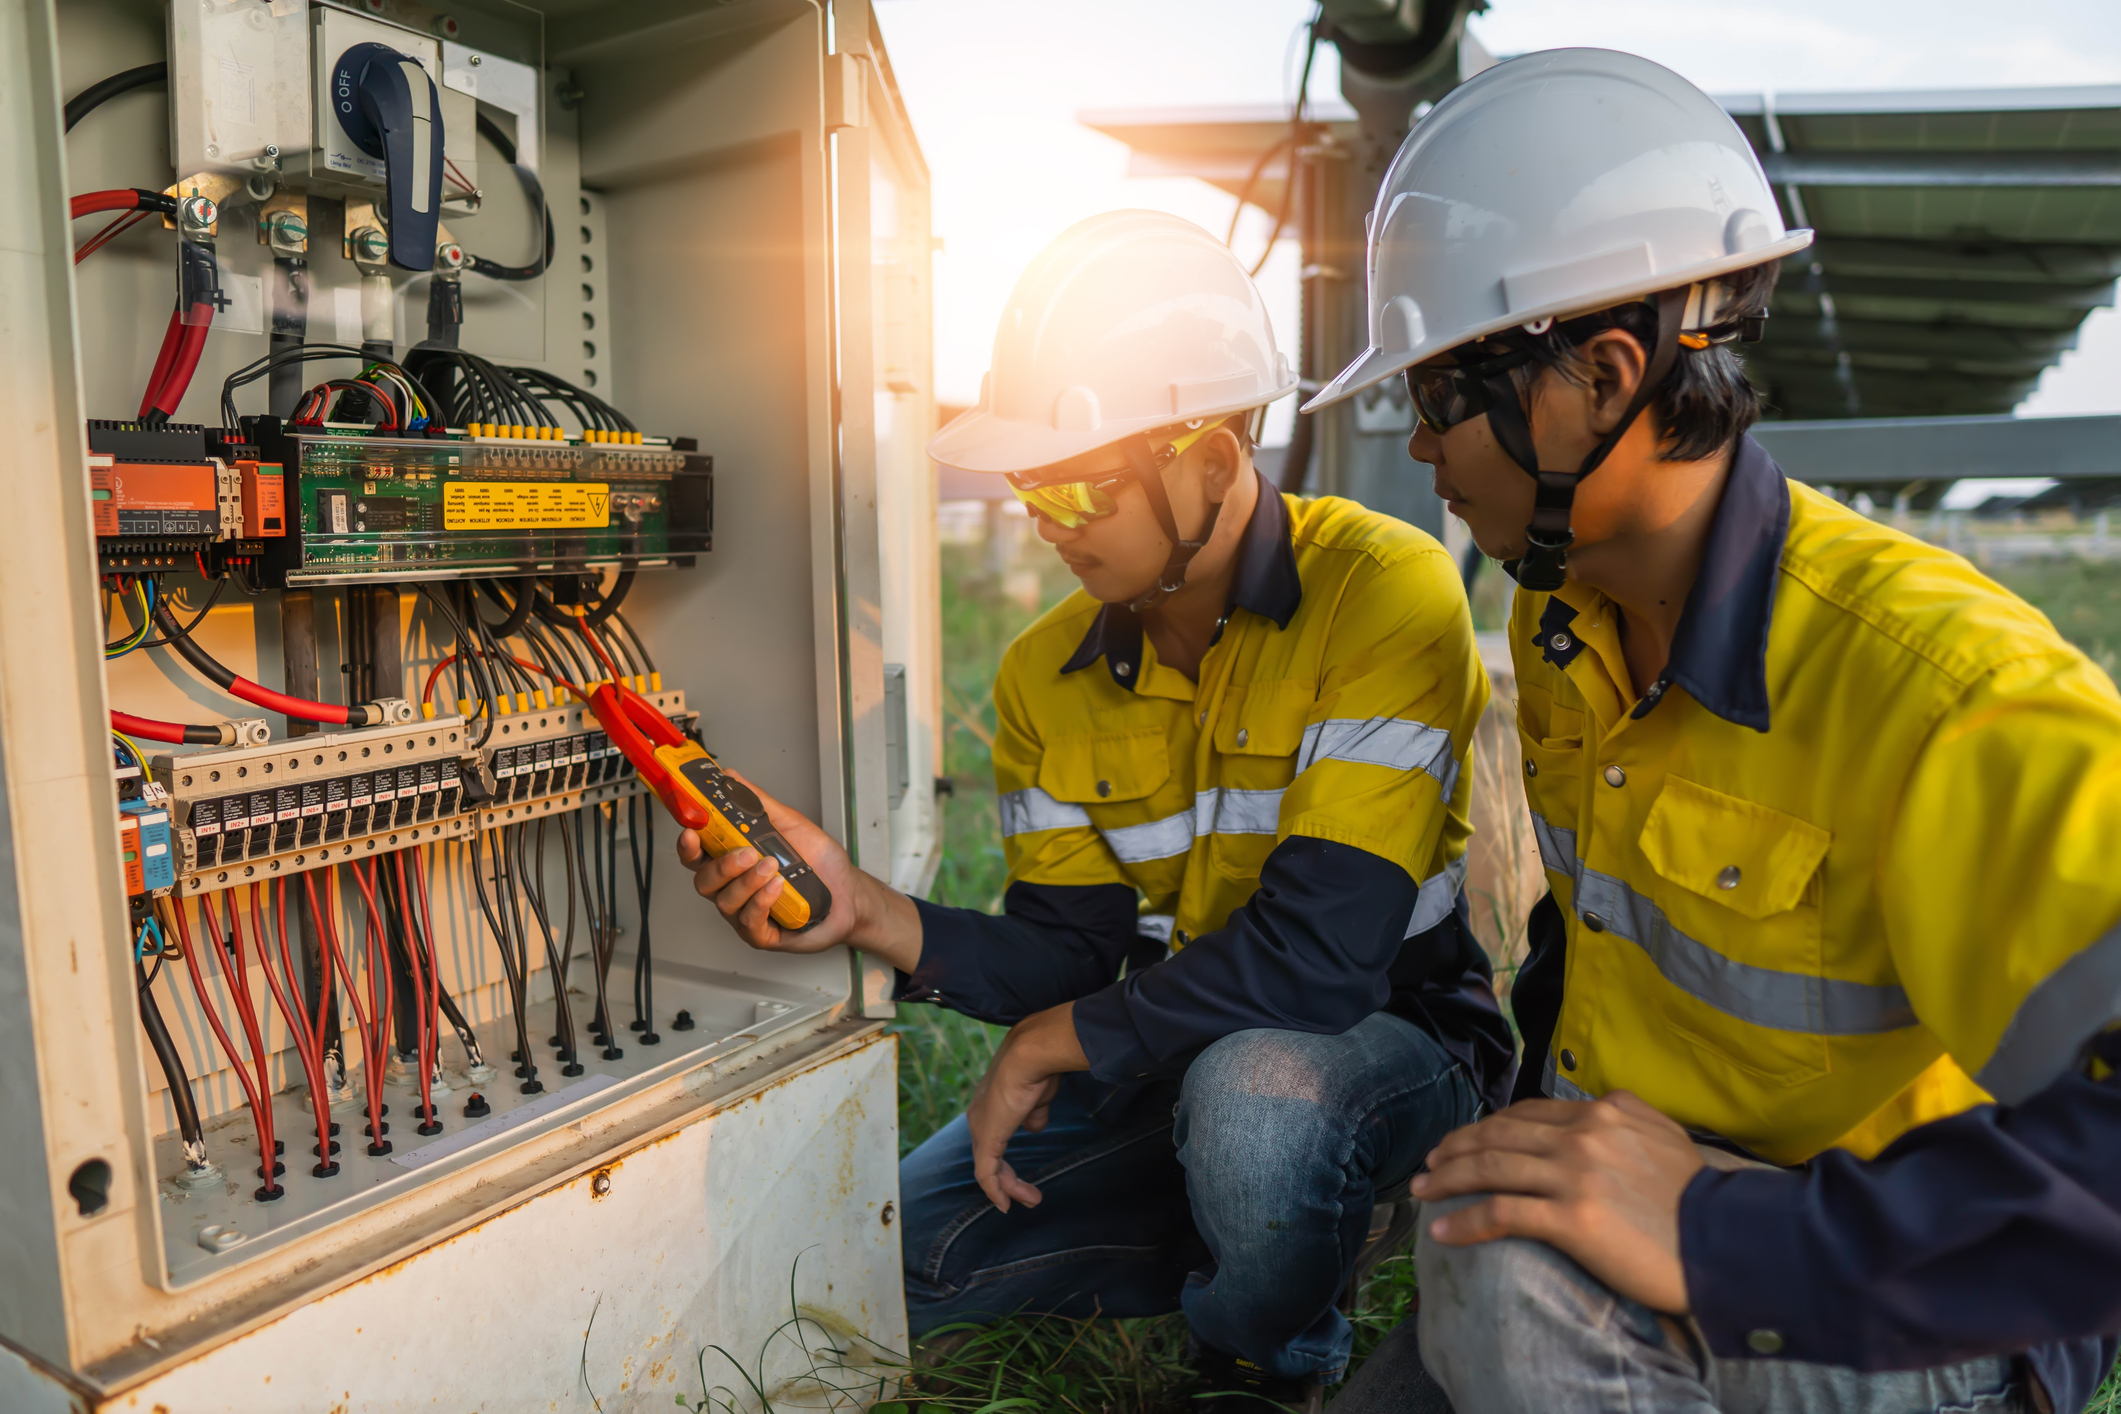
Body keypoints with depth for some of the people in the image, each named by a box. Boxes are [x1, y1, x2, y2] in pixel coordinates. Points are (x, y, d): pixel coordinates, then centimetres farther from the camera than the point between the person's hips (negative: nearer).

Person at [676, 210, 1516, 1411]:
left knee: (1256, 1096, -39)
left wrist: (1049, 1047, -19)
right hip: (1177, 1056, 6)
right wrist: (870, 911, -22)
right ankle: (1261, 1241, 13)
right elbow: (1068, 954, -4)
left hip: (1396, 1037, -5)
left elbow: (1319, 954, -30)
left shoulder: (1385, 595, -23)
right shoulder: (1048, 677, -3)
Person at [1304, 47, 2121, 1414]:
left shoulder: (1925, 680, -29)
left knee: (1506, 1267, -33)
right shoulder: (1565, 620, -1)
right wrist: (1538, 1126, 9)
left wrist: (1738, 1242, -39)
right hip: (1649, 1173, 7)